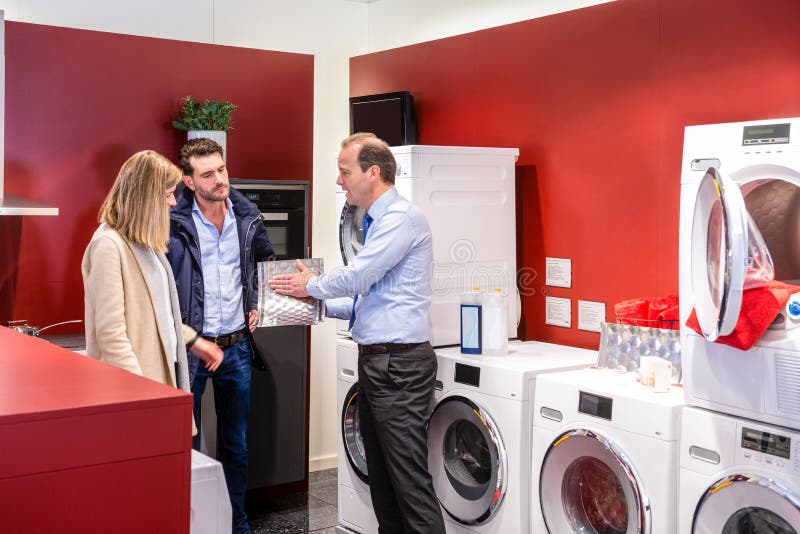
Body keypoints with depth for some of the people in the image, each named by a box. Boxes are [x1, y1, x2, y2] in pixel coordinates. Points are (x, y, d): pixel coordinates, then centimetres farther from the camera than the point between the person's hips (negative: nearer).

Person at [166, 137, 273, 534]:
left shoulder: (248, 216, 2)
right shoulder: (173, 223, -13)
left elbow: (266, 262, 20)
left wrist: (258, 304, 7)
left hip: (237, 347, 5)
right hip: (189, 348, -4)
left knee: (236, 444, 16)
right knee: (185, 445, 7)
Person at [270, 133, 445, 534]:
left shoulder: (401, 218, -13)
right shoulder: (378, 222, 18)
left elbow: (356, 277, -18)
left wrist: (311, 286, 0)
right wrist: (321, 306, 12)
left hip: (399, 363, -10)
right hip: (375, 361, 10)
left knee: (409, 478, -8)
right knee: (380, 473, 15)